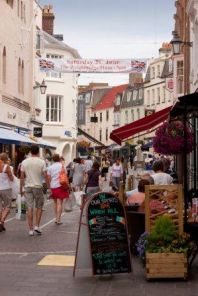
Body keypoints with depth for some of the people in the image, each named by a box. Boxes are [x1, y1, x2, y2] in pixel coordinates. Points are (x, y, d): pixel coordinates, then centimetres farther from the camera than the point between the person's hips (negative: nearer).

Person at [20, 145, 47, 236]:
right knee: (39, 207, 13)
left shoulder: (24, 162, 2)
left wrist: (21, 188, 10)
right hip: (38, 187, -2)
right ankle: (36, 226, 6)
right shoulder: (41, 162, -6)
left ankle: (31, 229, 6)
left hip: (27, 187, 2)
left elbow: (22, 176, 3)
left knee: (30, 208, 4)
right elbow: (45, 176, -7)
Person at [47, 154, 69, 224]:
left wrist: (50, 187, 13)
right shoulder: (62, 166, 0)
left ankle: (56, 218, 17)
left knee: (56, 203, 15)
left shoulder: (50, 167, 7)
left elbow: (49, 178, 5)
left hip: (53, 186, 3)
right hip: (60, 186, -3)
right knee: (60, 203, -5)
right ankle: (58, 219, -12)